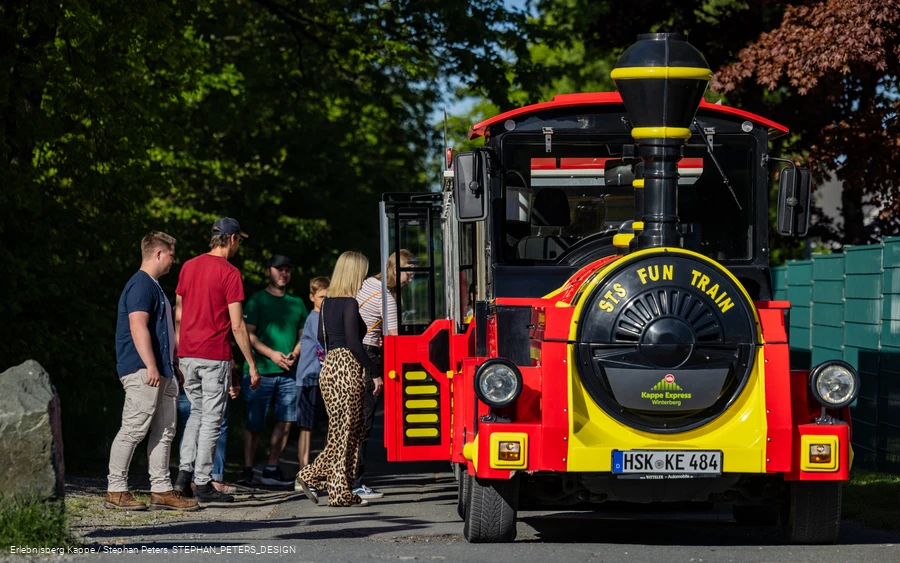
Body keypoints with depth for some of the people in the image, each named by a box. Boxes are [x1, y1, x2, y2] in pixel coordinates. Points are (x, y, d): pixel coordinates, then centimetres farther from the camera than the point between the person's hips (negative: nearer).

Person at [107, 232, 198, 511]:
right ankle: (116, 491, -6)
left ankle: (162, 490, 11)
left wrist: (169, 366, 26)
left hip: (161, 372, 11)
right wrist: (151, 366, -26)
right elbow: (138, 327, -21)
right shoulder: (141, 285, -11)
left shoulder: (153, 286, 22)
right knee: (133, 430, -9)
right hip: (143, 371, -11)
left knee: (164, 431, 9)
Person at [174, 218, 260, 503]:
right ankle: (203, 484, 2)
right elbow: (237, 325, -12)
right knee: (211, 419, 0)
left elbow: (178, 314, 12)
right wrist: (252, 365, -6)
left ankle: (184, 472, 7)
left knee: (197, 412, 19)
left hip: (187, 354, 6)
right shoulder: (229, 273, -10)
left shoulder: (189, 266, 9)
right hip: (215, 356, -6)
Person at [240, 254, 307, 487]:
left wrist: (294, 354, -1)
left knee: (285, 422, 1)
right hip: (260, 371, -5)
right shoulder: (257, 300, 1)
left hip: (289, 373, 5)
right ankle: (248, 470, 5)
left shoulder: (297, 303, 16)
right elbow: (248, 334, -5)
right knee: (254, 423, -2)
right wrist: (272, 354, -15)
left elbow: (303, 335, 19)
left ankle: (272, 470, 8)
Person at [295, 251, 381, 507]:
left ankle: (311, 477, 10)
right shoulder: (350, 303, -12)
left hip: (329, 368, 8)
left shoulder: (327, 303, 12)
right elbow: (353, 342, -18)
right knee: (347, 432, -2)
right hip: (347, 370, -8)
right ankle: (342, 493, 2)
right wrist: (374, 372, -15)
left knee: (339, 432, 15)